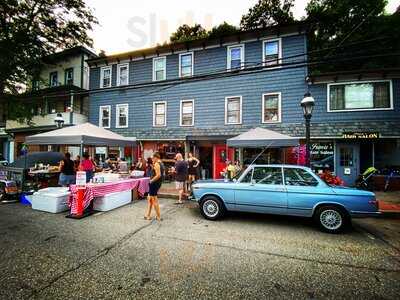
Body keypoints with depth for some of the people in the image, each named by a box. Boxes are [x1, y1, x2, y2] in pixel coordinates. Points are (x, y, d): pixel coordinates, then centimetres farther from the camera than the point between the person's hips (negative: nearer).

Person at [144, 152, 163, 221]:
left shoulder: (156, 164, -18)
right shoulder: (161, 164, 12)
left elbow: (158, 175, -29)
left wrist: (151, 180, -17)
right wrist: (153, 166, 11)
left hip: (154, 183, -10)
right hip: (158, 183, 10)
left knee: (154, 200, 2)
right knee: (149, 198, 19)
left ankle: (158, 217, 13)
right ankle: (148, 215, 28)